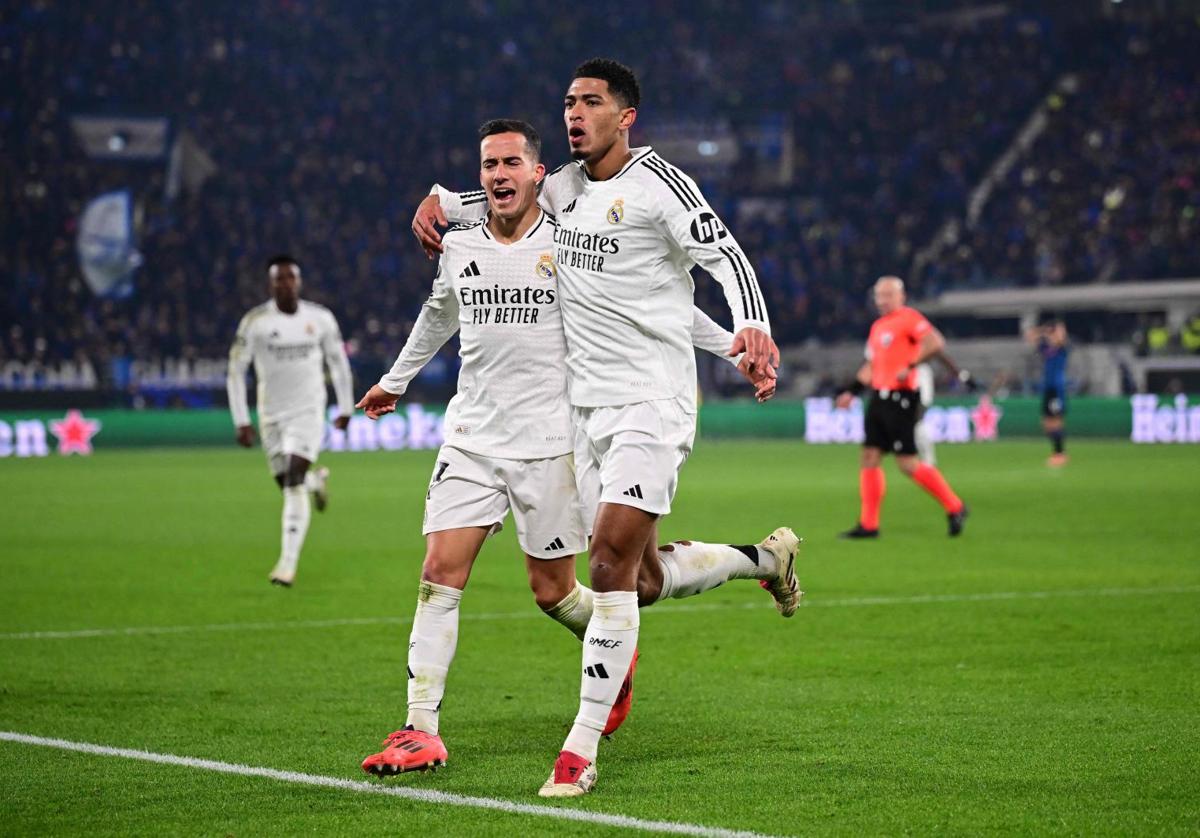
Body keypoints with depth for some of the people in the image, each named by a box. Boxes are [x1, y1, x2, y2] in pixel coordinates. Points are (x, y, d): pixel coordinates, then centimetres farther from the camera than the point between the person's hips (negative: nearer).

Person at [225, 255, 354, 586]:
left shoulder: (321, 319, -3)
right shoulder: (255, 321, -8)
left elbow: (338, 361, 12)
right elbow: (236, 371, -4)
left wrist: (346, 407, 14)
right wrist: (242, 421, -8)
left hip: (308, 412, -1)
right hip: (271, 415, 1)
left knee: (293, 485, -15)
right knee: (287, 483, 10)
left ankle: (288, 562, -14)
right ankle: (316, 481, 48)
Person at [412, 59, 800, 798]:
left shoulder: (657, 183, -9)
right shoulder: (563, 187, 12)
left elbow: (725, 255, -14)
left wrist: (753, 327, -32)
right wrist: (441, 200, 11)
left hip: (653, 402, -8)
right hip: (588, 405, 8)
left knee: (611, 562, -16)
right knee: (643, 579, 10)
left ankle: (582, 751, -12)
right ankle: (765, 557, 37)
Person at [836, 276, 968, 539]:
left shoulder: (908, 318, -9)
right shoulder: (878, 326, 18)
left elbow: (935, 342, -22)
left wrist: (911, 367, -24)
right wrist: (851, 392, 21)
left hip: (901, 398, -9)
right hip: (879, 397, 9)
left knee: (908, 464, -9)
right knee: (870, 458, 4)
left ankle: (954, 508, 4)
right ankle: (868, 524, 7)